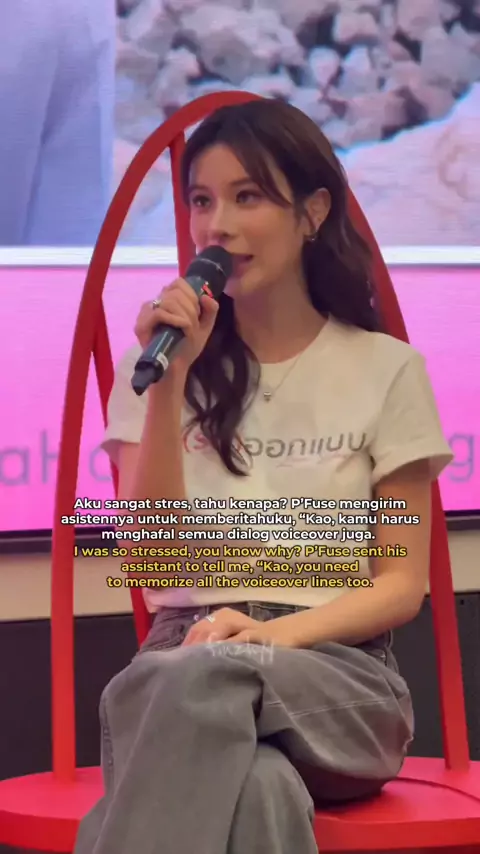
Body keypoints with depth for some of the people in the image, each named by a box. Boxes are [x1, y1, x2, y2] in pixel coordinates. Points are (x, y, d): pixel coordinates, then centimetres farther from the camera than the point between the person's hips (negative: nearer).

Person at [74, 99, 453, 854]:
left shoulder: (387, 371, 8)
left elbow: (402, 584, 5)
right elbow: (153, 560, 0)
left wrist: (278, 633, -14)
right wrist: (171, 382, -8)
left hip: (341, 671, -1)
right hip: (191, 653, 1)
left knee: (210, 676, -40)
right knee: (253, 789, -40)